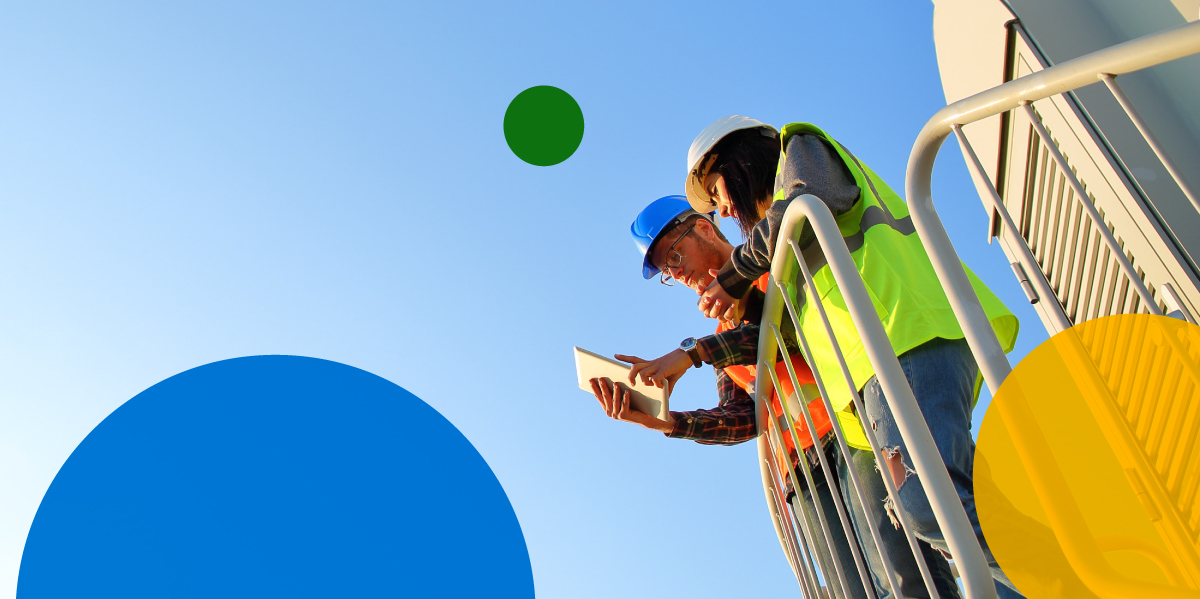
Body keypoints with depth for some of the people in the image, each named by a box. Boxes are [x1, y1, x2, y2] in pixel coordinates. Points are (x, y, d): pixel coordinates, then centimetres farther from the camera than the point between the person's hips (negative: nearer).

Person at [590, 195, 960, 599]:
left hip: (850, 419, -5)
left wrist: (693, 353, -12)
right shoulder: (724, 331, 28)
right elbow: (743, 417, 14)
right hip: (805, 467, 5)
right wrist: (660, 420, 0)